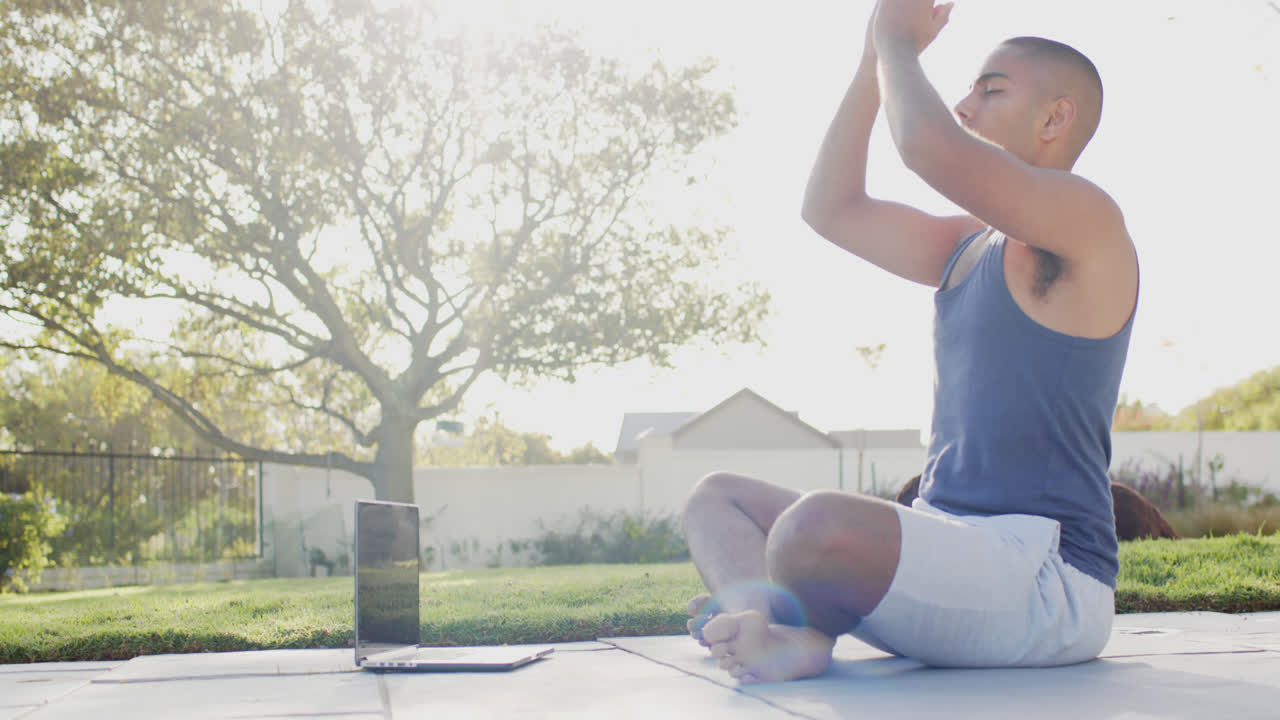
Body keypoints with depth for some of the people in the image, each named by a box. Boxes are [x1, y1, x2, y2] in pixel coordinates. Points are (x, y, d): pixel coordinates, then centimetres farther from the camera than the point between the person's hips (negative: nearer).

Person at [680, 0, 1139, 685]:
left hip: (1049, 585, -10)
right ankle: (784, 632, -18)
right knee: (714, 496, 12)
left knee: (818, 522, -38)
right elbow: (831, 208, 23)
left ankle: (756, 602, -5)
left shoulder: (1084, 219, -8)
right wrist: (876, 61, 19)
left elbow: (929, 145, -22)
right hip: (951, 562, 10)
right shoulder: (970, 245, 21)